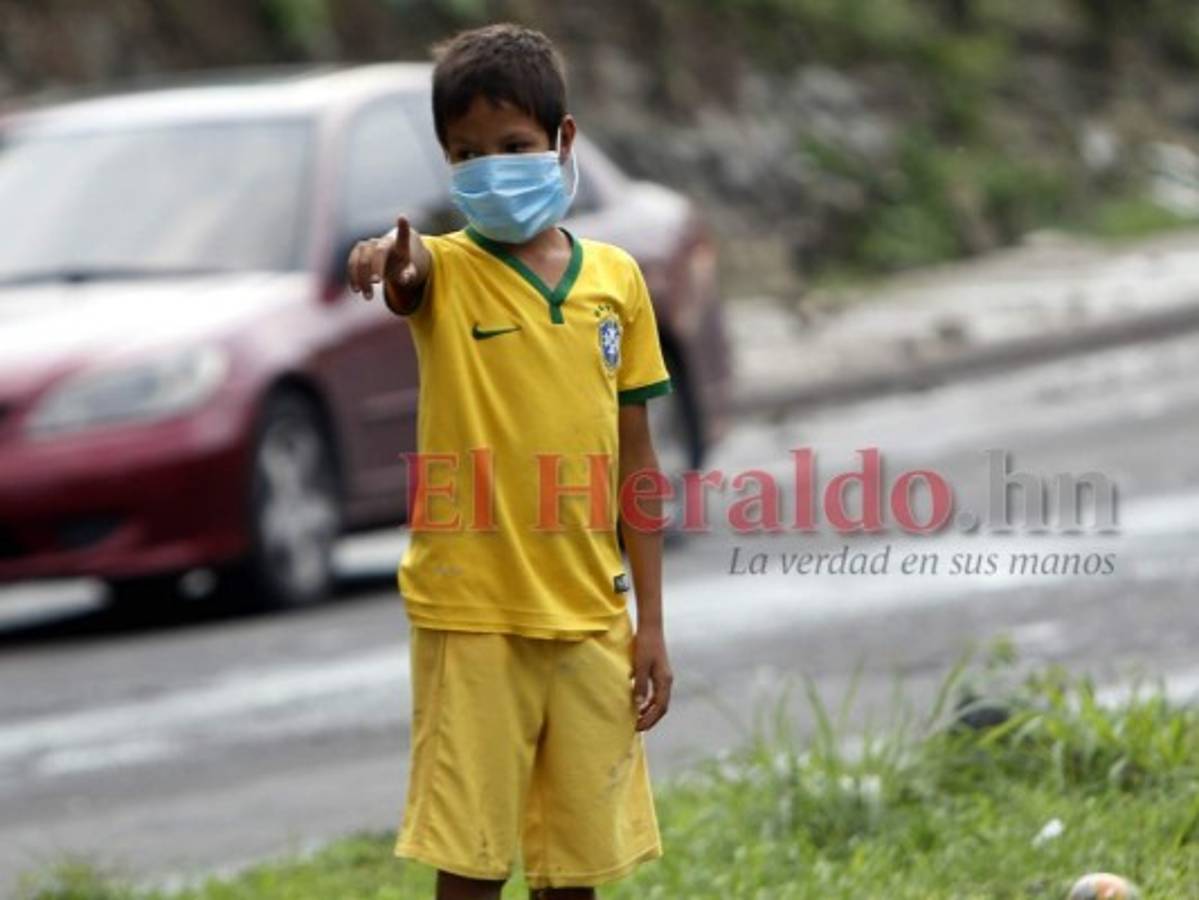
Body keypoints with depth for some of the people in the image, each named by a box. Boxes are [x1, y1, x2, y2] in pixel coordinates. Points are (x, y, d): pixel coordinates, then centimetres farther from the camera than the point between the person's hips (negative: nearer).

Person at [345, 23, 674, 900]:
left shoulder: (615, 277, 5)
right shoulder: (444, 270, -4)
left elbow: (635, 457, 9)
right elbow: (410, 274, -30)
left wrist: (651, 621, 7)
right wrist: (389, 259, -55)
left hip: (588, 619, 3)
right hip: (471, 614, -3)